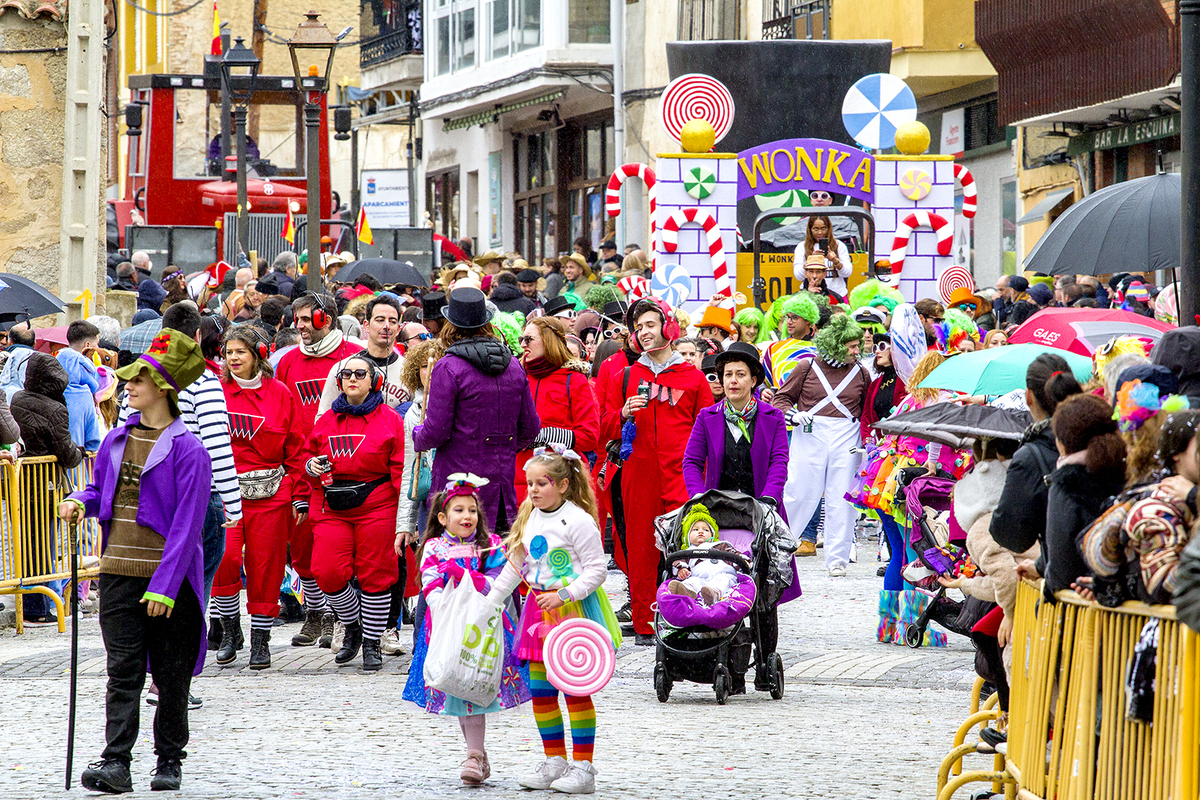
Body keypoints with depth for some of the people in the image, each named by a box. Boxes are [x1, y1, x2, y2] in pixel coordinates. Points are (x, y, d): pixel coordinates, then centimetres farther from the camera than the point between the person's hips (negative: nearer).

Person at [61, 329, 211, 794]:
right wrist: (80, 502, 0)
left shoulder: (187, 449, -9)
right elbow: (100, 491, 24)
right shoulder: (117, 441, 10)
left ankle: (169, 760, 18)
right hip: (119, 571, 4)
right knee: (123, 669, -3)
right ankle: (116, 763, -10)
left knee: (170, 673, 6)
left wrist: (165, 584, -19)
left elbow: (186, 524, -13)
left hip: (169, 578, -4)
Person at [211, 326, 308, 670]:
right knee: (225, 558, -17)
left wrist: (299, 496, 6)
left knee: (265, 566, 2)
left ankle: (261, 640, 15)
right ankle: (229, 629, 3)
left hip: (270, 493, 1)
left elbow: (295, 448, 9)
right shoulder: (217, 391, 4)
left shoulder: (279, 394, 5)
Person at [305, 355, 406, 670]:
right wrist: (311, 466, 2)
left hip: (375, 505, -3)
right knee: (328, 573, -8)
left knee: (374, 574, -1)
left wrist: (406, 508, -13)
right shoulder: (326, 421, 12)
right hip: (332, 508, 3)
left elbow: (401, 468, -3)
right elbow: (308, 453, 26)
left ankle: (372, 643, 12)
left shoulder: (390, 420, 1)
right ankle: (352, 628, 16)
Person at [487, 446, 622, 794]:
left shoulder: (578, 521, -13)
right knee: (540, 689, 8)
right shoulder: (529, 520, 10)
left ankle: (583, 767, -1)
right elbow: (514, 567, 19)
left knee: (575, 688, -6)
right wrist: (488, 604, 18)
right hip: (540, 609, 8)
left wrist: (564, 595, -23)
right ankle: (554, 761, 19)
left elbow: (596, 569, -14)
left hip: (575, 608, -8)